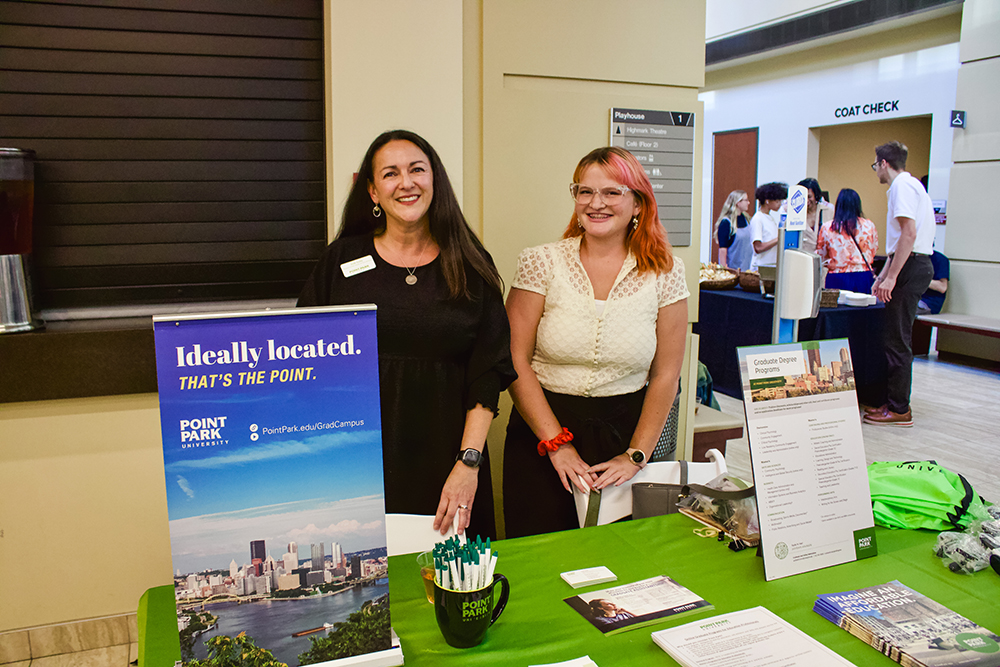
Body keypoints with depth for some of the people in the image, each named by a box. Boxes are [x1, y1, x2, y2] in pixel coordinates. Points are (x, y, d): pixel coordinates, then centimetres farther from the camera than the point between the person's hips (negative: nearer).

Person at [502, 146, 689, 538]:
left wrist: (636, 456, -4)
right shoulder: (542, 264, -5)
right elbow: (515, 362, -6)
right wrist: (557, 443, -10)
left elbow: (665, 375, 1)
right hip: (543, 427, -1)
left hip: (625, 430, 1)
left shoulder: (664, 274, -1)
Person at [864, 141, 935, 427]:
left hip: (910, 266, -10)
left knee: (897, 341, -6)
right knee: (896, 339, 13)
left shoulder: (902, 186, -11)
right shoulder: (909, 184, 22)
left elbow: (909, 234, -21)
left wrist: (891, 277, -22)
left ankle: (899, 410, -1)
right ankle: (893, 401, 20)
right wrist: (883, 275, 27)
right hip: (916, 265, 10)